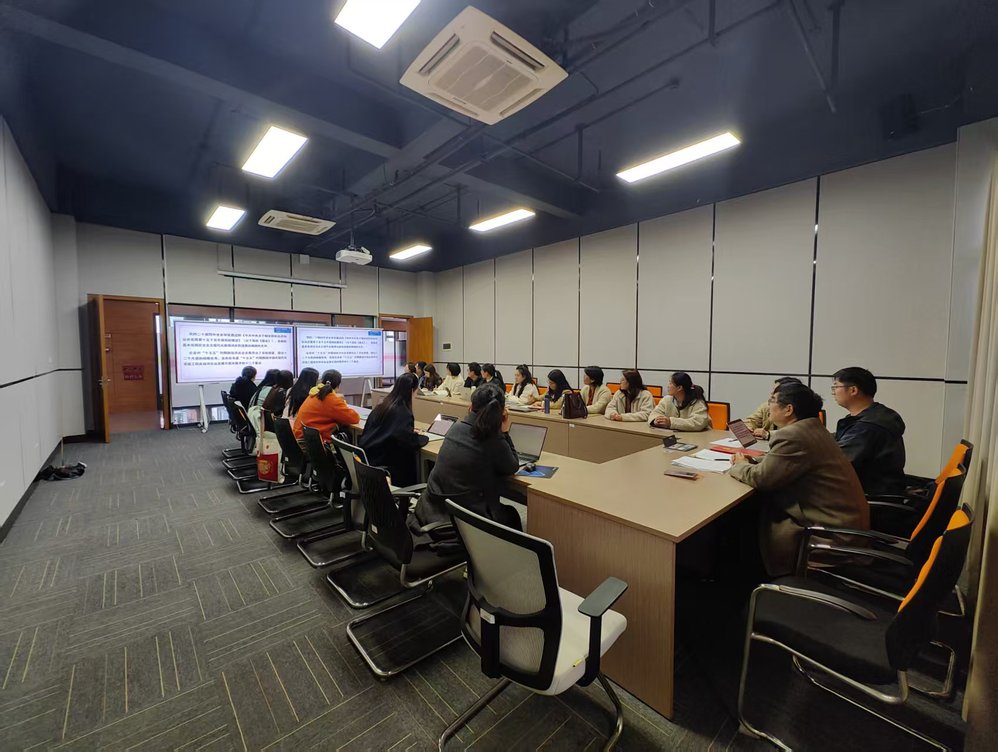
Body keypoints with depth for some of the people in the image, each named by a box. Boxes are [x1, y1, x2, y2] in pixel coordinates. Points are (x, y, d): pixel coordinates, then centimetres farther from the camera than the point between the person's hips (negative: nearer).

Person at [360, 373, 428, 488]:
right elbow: (410, 442, -20)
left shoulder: (383, 404, 5)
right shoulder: (403, 412, -18)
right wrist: (423, 437, 1)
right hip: (382, 462, -8)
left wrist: (410, 431, 17)